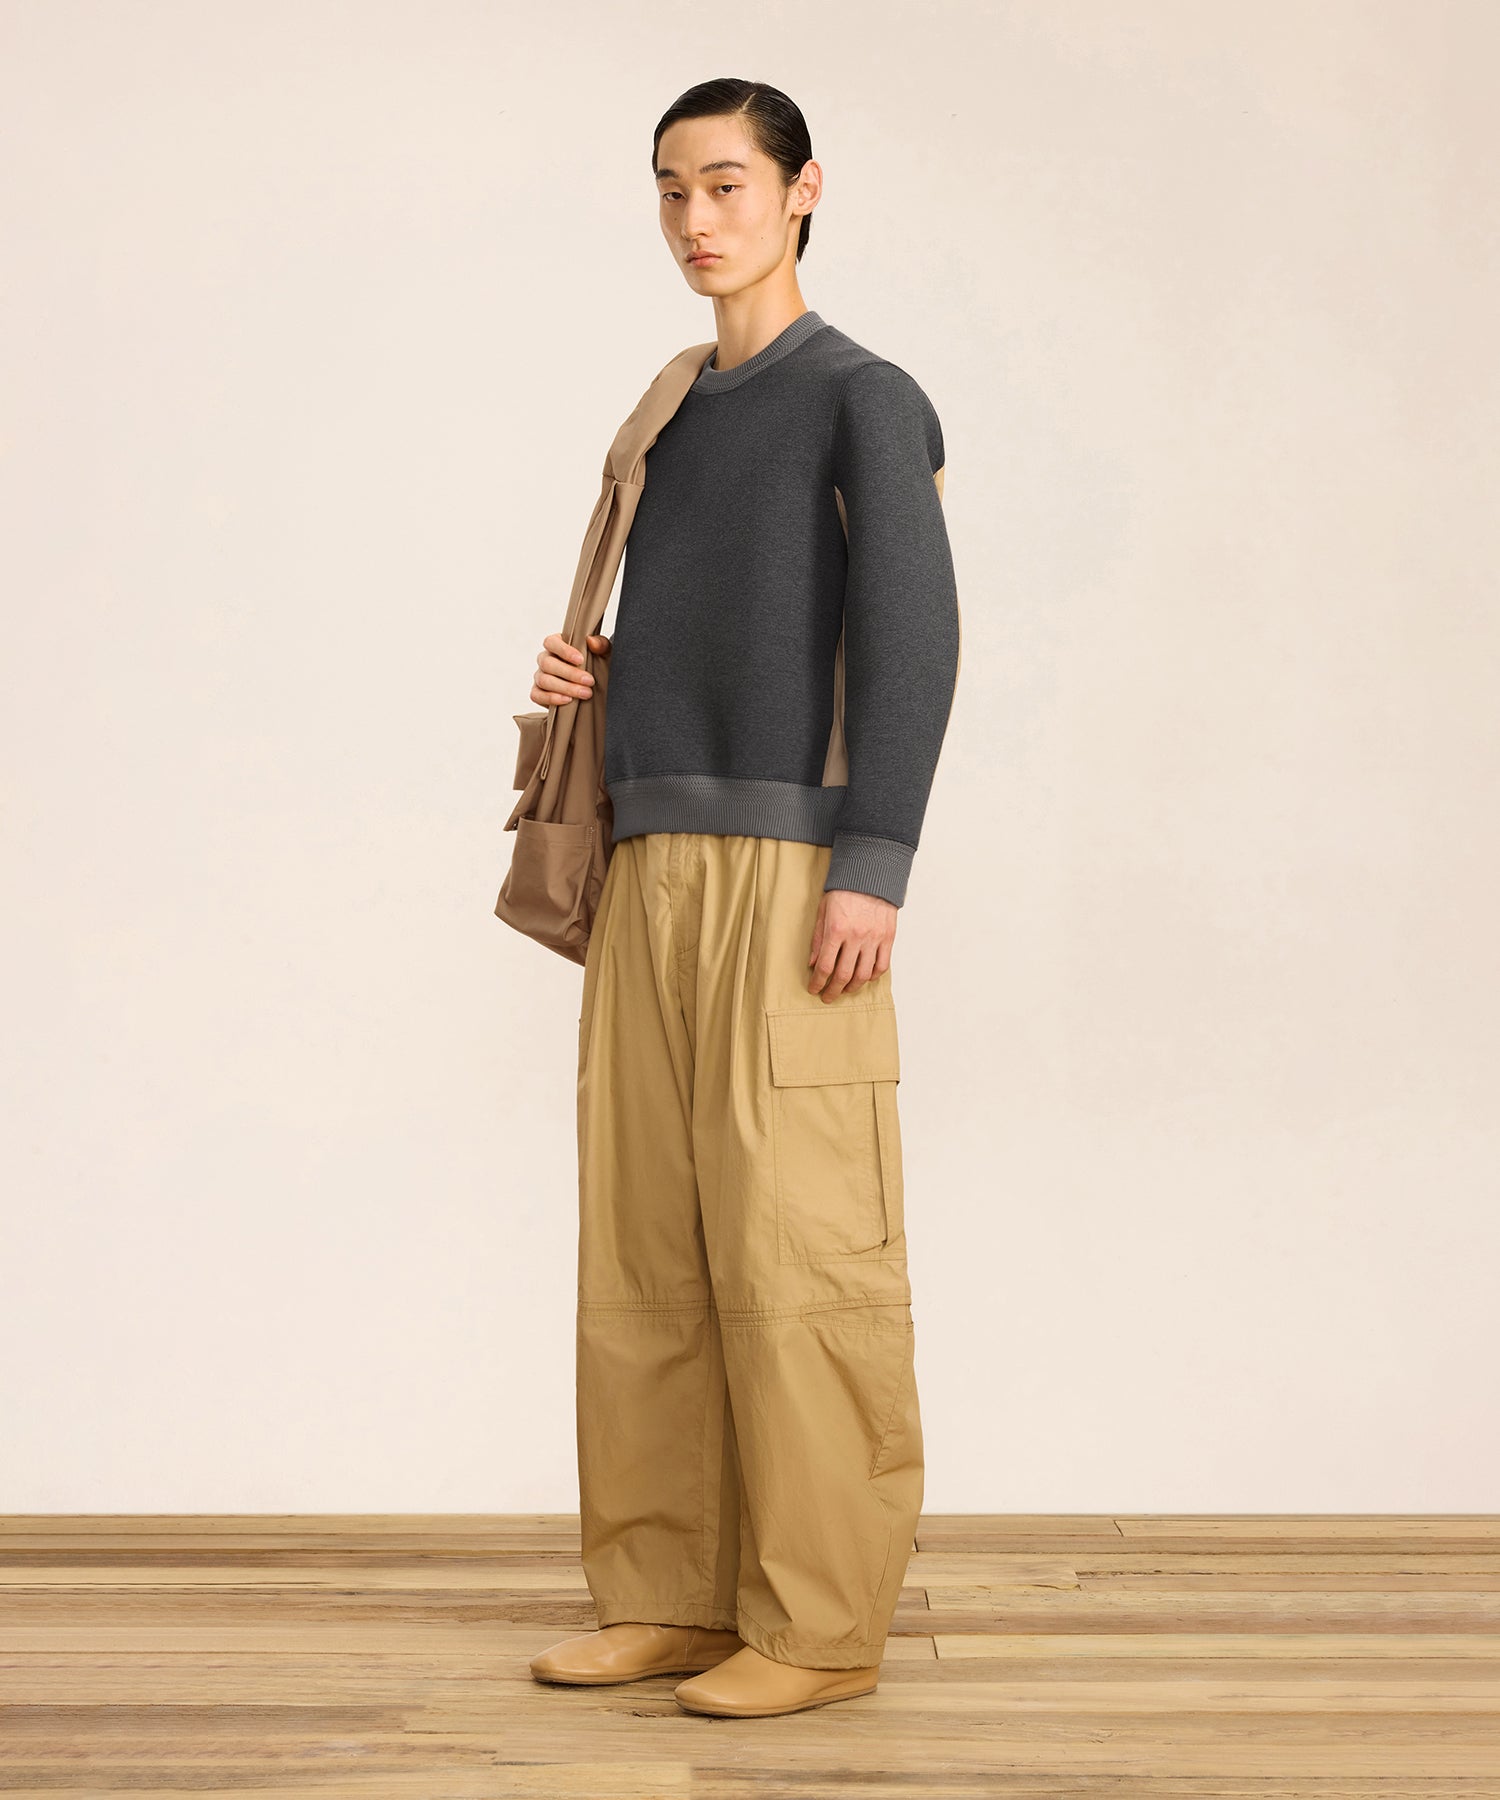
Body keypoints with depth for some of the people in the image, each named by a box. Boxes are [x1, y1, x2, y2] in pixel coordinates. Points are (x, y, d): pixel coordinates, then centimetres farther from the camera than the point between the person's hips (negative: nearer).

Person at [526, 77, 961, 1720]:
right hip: (652, 869, 7)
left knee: (792, 1249, -7)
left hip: (791, 872, -7)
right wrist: (580, 683, 6)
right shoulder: (675, 422, 22)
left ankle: (821, 1622, 2)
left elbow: (911, 637, -9)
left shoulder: (866, 398, 0)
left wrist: (873, 868, -18)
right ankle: (675, 1595, 14)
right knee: (645, 1244, 6)